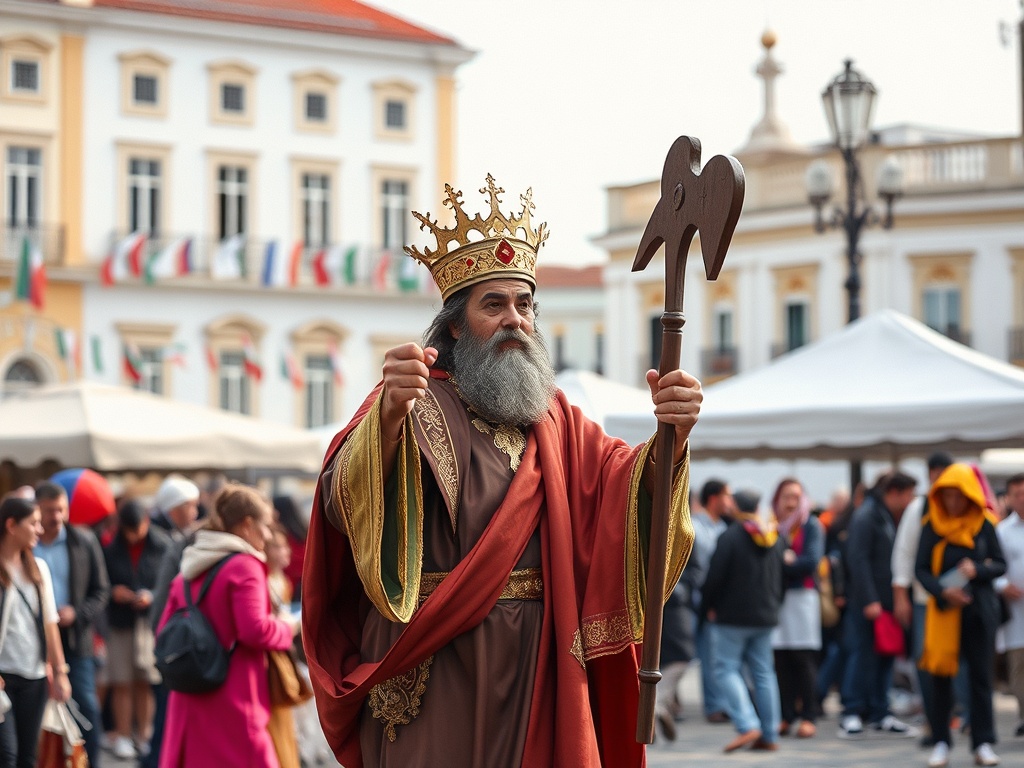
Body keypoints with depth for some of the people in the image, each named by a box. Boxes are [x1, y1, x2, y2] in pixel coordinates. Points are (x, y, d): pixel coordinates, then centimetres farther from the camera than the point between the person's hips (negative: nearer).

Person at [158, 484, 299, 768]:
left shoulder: (189, 570, 15)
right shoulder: (245, 566, -10)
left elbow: (165, 634, 15)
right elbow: (254, 629, -20)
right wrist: (288, 628, -3)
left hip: (189, 704, 8)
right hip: (232, 704, -8)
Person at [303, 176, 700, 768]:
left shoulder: (558, 421, 13)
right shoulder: (419, 407, -2)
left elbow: (625, 491, -3)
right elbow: (346, 501, -20)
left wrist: (670, 441, -25)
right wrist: (389, 416, -39)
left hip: (539, 669, 4)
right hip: (432, 672, -4)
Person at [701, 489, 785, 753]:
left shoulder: (730, 537, -13)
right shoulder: (775, 538, 10)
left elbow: (715, 577, -13)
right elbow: (783, 576, 17)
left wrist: (710, 607, 2)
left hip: (732, 615, -7)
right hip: (766, 617, 7)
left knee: (727, 669, -3)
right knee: (764, 672, 9)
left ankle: (747, 725, -18)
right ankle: (770, 734, 8)